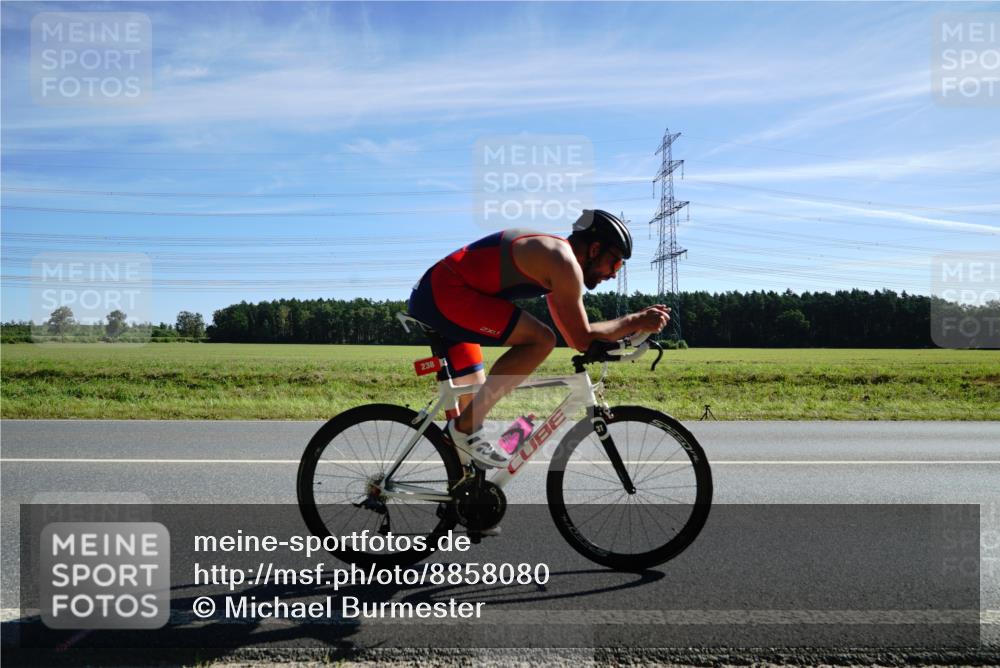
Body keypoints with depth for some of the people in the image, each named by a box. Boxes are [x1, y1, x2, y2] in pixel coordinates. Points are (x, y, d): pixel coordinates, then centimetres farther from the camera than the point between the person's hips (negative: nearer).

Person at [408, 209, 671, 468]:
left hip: (430, 299, 10)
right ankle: (465, 428, -13)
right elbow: (583, 339, -12)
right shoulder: (563, 261, -12)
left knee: (473, 398, 15)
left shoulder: (553, 261, 18)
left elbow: (573, 335, 23)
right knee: (540, 340, -17)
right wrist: (634, 321, -3)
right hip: (445, 293, -10)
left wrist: (627, 328, 19)